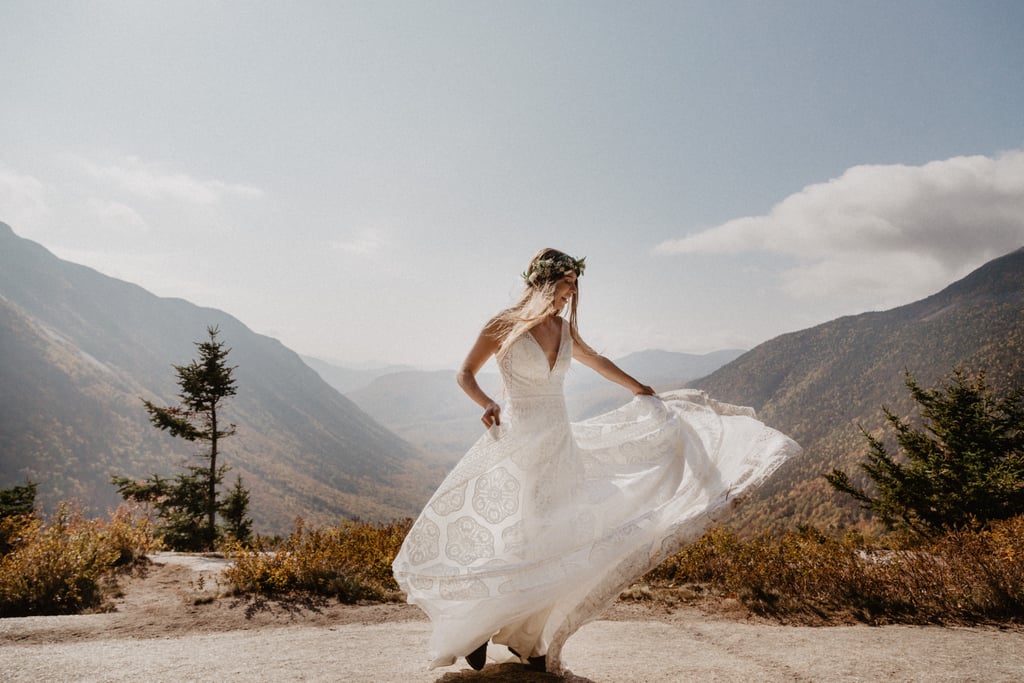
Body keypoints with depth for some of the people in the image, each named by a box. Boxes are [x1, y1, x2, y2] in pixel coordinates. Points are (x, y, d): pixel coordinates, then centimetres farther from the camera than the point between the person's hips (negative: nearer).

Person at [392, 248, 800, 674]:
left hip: (560, 443, 6)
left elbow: (597, 362, 23)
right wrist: (487, 405, -22)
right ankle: (473, 629, 19)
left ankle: (524, 637, 18)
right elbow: (465, 375, -2)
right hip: (519, 442, -6)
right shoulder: (503, 327, -10)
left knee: (552, 543, 4)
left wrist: (644, 392, 31)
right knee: (510, 545, -4)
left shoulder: (563, 328, 7)